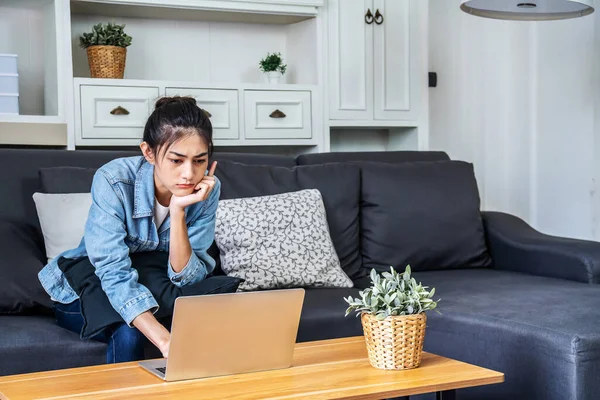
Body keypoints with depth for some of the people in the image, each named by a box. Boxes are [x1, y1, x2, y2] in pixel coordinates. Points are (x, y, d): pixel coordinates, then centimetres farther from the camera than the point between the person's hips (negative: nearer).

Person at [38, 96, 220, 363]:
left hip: (151, 292, 3)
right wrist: (165, 341, -49)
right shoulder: (113, 181, -28)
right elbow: (115, 274, -36)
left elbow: (186, 277, -21)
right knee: (129, 330, -32)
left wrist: (178, 211, -36)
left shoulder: (207, 189, -18)